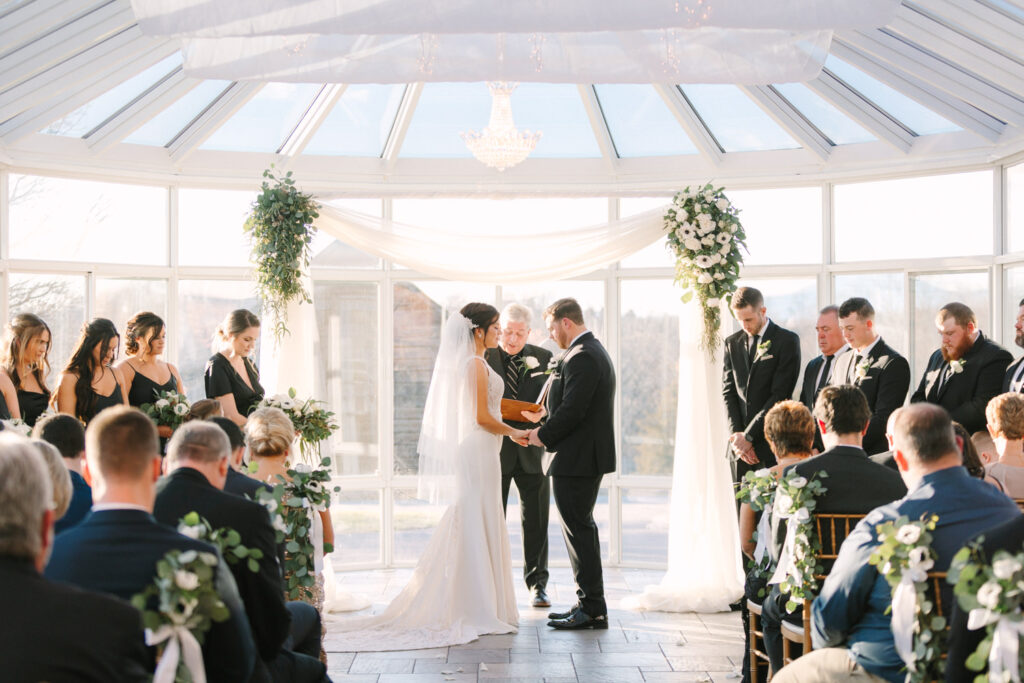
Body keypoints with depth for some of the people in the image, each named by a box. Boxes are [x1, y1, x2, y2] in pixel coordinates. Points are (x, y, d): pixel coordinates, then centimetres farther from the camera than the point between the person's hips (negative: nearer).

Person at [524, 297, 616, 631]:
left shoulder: (581, 357, -18)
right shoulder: (593, 351, 16)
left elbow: (572, 410, -23)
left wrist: (543, 435, -11)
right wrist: (548, 415, 10)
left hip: (576, 460, -11)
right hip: (589, 456, 11)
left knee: (579, 531, -5)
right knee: (582, 529, 16)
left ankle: (592, 609, 1)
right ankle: (589, 603, 23)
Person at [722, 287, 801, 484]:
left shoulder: (787, 341, -3)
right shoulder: (732, 342, 13)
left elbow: (780, 394, -10)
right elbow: (728, 392, 9)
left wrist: (748, 436, -11)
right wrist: (736, 434, -4)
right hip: (740, 445, 4)